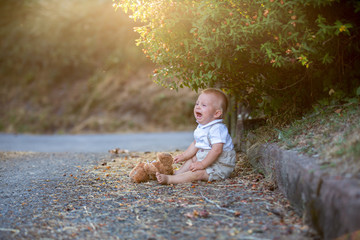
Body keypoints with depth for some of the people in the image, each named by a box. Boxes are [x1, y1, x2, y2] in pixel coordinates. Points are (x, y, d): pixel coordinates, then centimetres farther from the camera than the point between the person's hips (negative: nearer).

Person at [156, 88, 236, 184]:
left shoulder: (217, 128, -25)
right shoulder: (201, 127, 9)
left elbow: (217, 149, -32)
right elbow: (195, 144, 21)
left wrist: (202, 164, -30)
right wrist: (184, 156, 16)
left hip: (220, 165, -11)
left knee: (198, 173, -25)